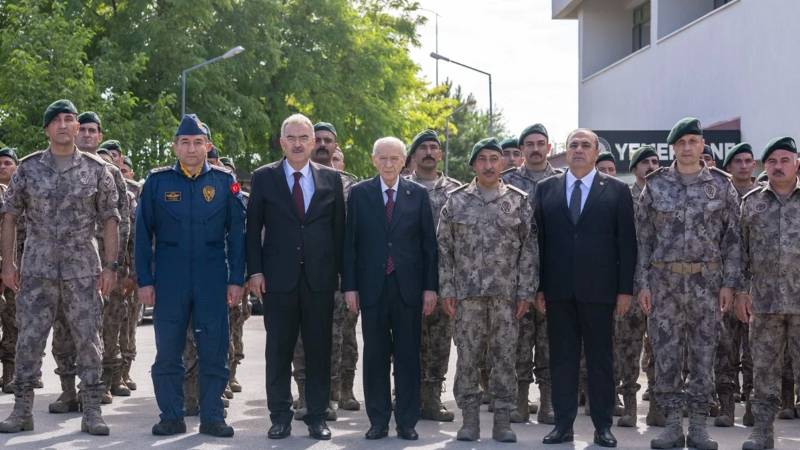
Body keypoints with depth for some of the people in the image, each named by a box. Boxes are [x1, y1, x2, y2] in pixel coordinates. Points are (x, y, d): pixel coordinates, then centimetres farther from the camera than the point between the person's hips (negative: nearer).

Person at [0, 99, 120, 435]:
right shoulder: (28, 168, 3)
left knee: (88, 339, 1)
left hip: (83, 270, 0)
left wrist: (110, 266, -3)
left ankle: (91, 412, 8)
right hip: (37, 269, 1)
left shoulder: (96, 169, 2)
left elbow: (110, 219, 3)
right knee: (29, 338, 2)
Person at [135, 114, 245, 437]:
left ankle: (212, 417, 11)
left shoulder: (225, 181, 4)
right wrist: (144, 281, -1)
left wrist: (236, 280, -1)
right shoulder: (157, 181, 4)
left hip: (213, 282, 0)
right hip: (168, 282, 0)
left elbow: (237, 234, 4)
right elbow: (143, 234, 4)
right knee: (167, 352, 5)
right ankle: (172, 417, 14)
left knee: (214, 352, 2)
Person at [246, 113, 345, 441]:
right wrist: (255, 271, -4)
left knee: (319, 349, 5)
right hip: (278, 277, -1)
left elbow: (339, 228, 8)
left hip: (320, 277, 1)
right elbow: (253, 228, 4)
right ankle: (280, 417, 11)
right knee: (279, 349, 4)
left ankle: (317, 416, 13)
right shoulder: (264, 177, 4)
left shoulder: (331, 178, 7)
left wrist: (340, 272, 3)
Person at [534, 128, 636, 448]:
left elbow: (626, 242, 2)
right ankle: (563, 424, 11)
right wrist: (539, 287, 1)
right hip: (558, 289, 2)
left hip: (599, 289, -2)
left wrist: (625, 289, -4)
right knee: (561, 358, 5)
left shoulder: (616, 190, 4)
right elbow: (539, 239, 7)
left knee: (601, 359, 4)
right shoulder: (546, 189, 9)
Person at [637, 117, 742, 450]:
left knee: (703, 355, 4)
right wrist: (643, 283, -1)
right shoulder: (655, 185, 4)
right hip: (664, 281, 0)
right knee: (666, 355, 1)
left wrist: (729, 283, -4)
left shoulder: (721, 185, 2)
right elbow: (644, 238, 5)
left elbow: (732, 237, 3)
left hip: (707, 281, 0)